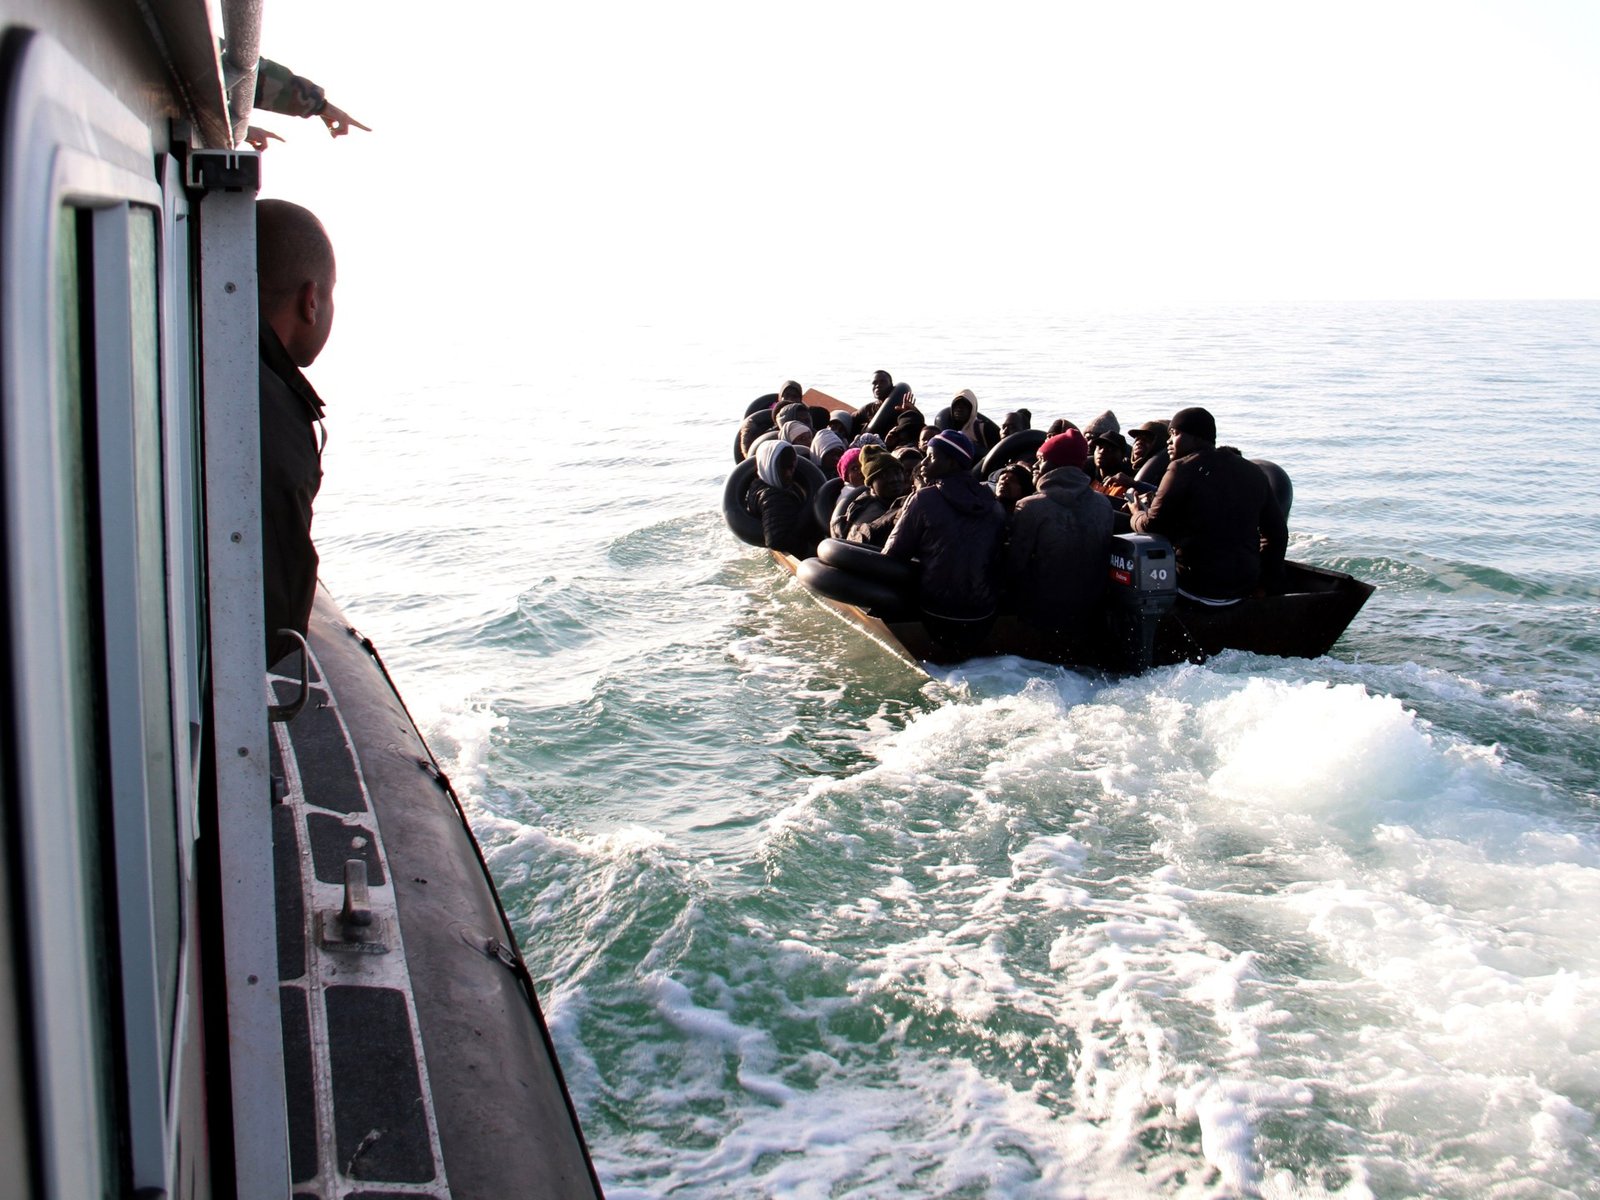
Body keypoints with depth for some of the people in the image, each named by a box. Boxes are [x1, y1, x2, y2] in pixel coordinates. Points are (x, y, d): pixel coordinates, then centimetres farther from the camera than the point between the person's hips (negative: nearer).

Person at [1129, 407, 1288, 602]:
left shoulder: (1183, 468, -9)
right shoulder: (1253, 472, 11)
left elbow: (1152, 526, -9)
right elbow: (1278, 531, 14)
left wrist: (1137, 513, 14)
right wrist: (1264, 579, 21)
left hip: (1197, 586, -7)